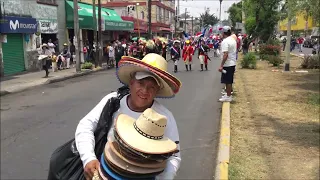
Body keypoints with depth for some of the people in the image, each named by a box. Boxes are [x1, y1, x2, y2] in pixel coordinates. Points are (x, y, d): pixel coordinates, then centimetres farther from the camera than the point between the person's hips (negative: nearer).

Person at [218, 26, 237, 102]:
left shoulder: (225, 41, -18)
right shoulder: (233, 40, 11)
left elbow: (225, 54, -26)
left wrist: (221, 65, -26)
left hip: (227, 65, -9)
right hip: (232, 63, 9)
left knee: (227, 81, -2)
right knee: (229, 81, 17)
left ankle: (228, 97, 3)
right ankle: (228, 94, 27)